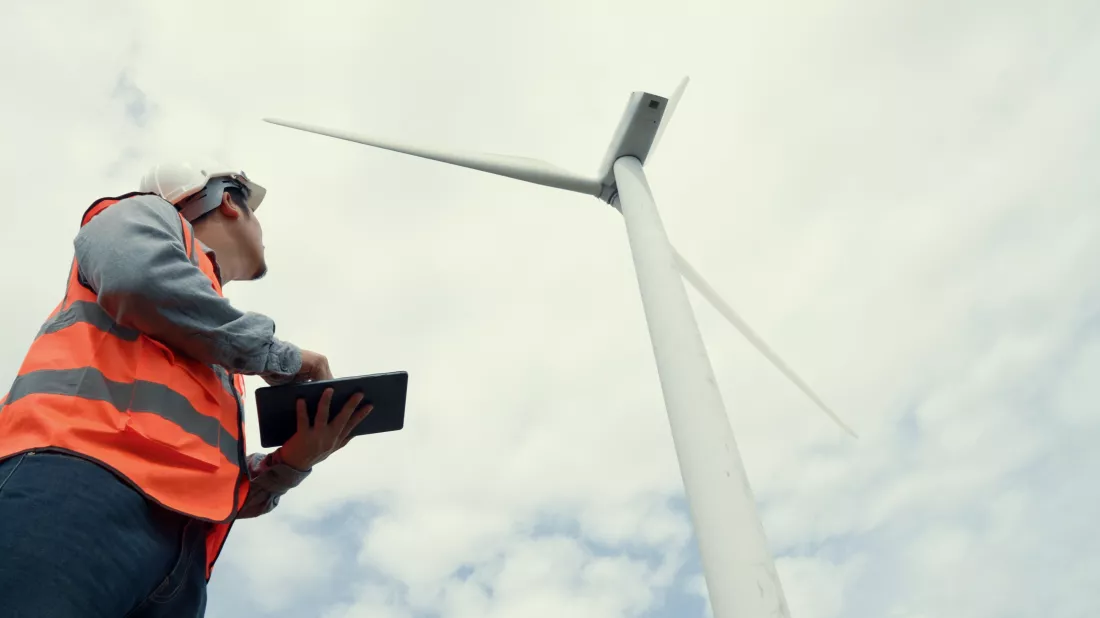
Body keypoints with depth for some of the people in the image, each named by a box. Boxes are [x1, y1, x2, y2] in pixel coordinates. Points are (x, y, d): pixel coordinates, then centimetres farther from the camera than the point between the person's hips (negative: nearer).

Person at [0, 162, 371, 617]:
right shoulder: (145, 215, 20)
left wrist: (291, 462, 7)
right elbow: (137, 277, -8)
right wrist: (277, 354, 3)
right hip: (78, 478, -7)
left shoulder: (219, 354, 35)